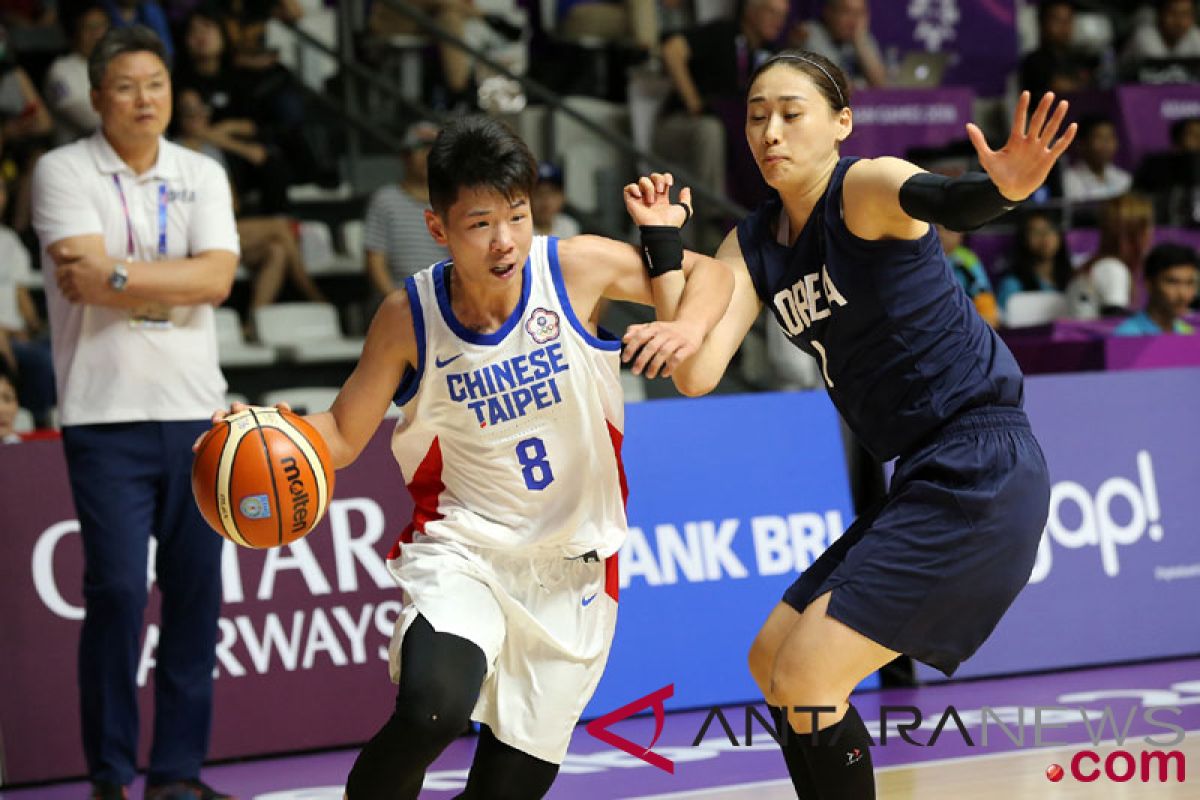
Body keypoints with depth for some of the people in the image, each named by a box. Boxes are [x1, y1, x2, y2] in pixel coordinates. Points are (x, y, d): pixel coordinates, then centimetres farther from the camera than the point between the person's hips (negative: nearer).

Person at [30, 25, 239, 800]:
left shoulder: (203, 176, 10)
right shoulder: (64, 171, 0)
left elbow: (218, 277, -6)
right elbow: (88, 277, -15)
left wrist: (118, 275, -12)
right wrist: (177, 282, -7)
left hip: (195, 412, 4)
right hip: (107, 416, -4)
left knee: (197, 594, 4)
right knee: (117, 592, -6)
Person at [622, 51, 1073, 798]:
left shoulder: (866, 185, -11)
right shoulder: (753, 245, 9)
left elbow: (942, 200, -36)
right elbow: (698, 372, -5)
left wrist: (1003, 187, -58)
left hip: (982, 468, -9)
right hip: (925, 482, 9)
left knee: (805, 677, -13)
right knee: (771, 662, 18)